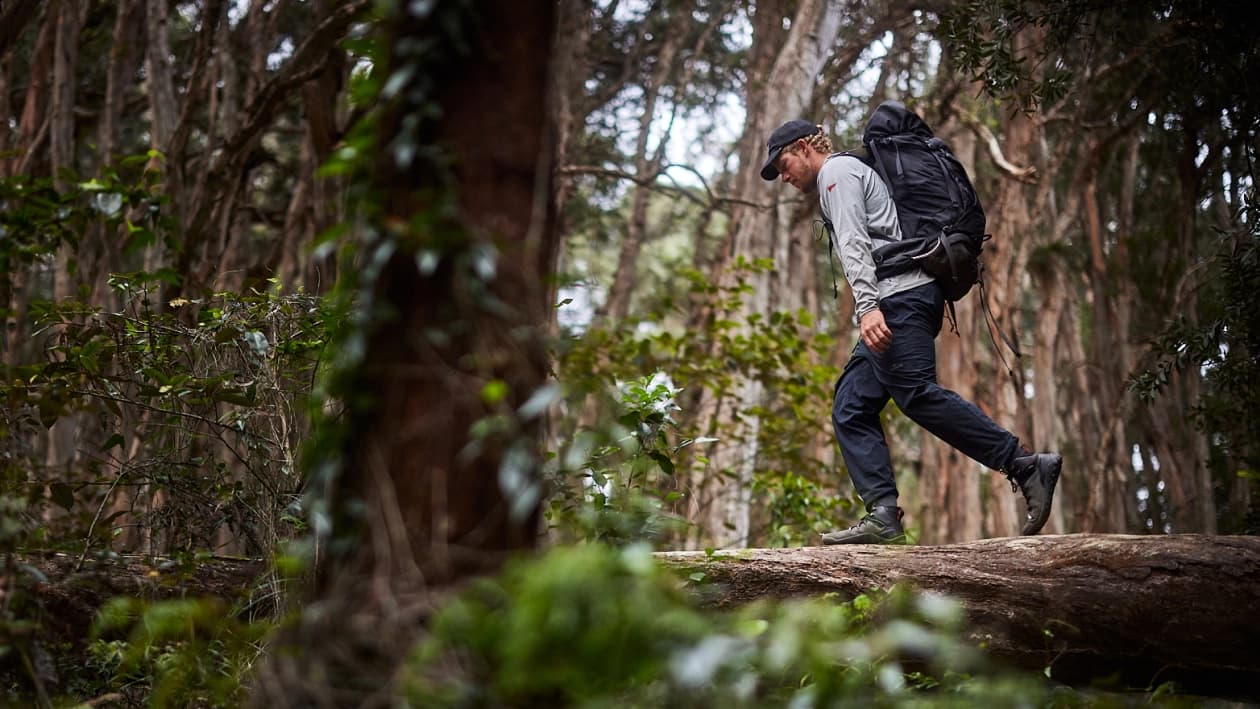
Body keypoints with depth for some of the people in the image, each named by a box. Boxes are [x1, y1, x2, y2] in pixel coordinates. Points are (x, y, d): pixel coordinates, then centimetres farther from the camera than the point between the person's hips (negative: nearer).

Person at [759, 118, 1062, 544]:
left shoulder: (837, 170, 5)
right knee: (850, 410, 1)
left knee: (917, 393, -21)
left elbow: (854, 243, -11)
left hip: (901, 295, -10)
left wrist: (867, 306, -22)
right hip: (894, 306, 10)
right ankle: (883, 517, -11)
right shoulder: (850, 176, 35)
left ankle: (1025, 465, -23)